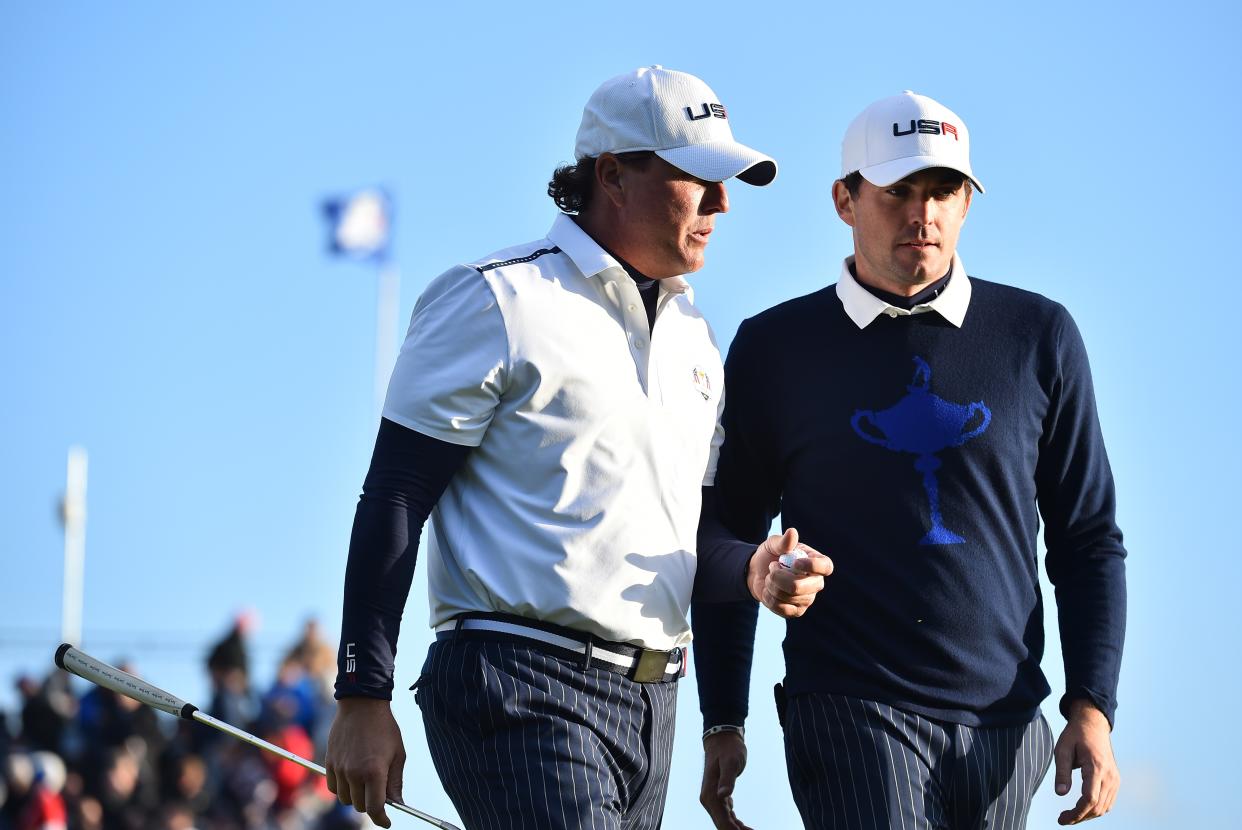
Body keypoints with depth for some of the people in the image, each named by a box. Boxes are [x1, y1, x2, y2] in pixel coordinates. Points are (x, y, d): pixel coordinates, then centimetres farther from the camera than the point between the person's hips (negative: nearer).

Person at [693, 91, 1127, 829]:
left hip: (1004, 730, 3)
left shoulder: (1038, 337, 7)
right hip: (850, 716, -3)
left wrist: (1093, 710, -1)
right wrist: (722, 722, 5)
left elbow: (1088, 539, 9)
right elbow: (727, 540, 10)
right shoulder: (775, 349, 4)